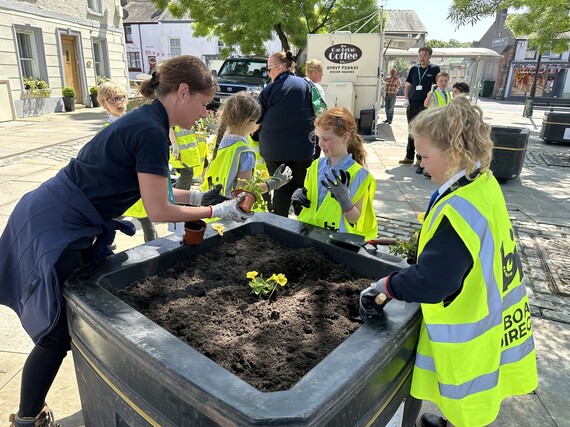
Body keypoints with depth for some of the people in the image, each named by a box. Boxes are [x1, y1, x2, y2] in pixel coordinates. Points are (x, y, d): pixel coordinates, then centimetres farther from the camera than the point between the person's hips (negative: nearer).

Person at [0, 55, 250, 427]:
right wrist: (216, 211, -8)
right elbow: (158, 211, -18)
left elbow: (144, 187, 13)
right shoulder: (152, 131, -22)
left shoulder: (144, 120, 7)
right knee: (59, 334, 5)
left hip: (70, 225, 10)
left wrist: (196, 196, 8)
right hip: (55, 230, -10)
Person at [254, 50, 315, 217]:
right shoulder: (306, 85, 1)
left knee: (281, 189, 9)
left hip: (275, 148, -1)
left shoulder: (270, 89, -5)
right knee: (300, 188, 10)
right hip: (303, 149, 2)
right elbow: (316, 114, 6)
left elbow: (258, 119, 2)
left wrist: (257, 138, 17)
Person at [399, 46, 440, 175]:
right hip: (412, 104, 4)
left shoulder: (434, 69, 1)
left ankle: (420, 158, 7)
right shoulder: (414, 69, 9)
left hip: (426, 105, -3)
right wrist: (406, 99, 1)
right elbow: (407, 85, 14)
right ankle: (409, 157, 19)